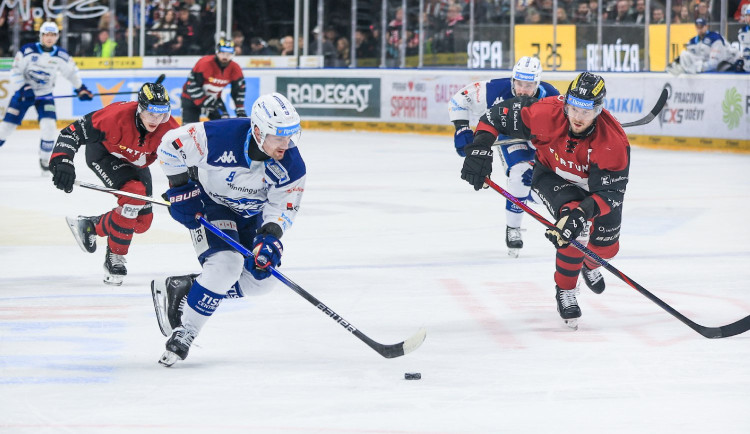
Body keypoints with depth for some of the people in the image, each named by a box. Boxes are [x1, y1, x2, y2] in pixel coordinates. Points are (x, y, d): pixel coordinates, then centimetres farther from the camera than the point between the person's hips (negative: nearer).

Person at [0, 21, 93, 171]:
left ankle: (44, 159, 4)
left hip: (44, 95, 2)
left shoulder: (61, 56, -6)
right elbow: (15, 71, -12)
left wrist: (81, 89, 15)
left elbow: (71, 71, 11)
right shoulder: (27, 51, -16)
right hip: (23, 92, -2)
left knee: (49, 125, -15)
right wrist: (22, 90, -21)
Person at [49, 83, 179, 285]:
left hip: (135, 163, 6)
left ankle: (90, 226, 25)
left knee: (142, 221, 0)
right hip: (103, 153, -6)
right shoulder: (117, 116, -38)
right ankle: (114, 256, -17)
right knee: (134, 192, -30)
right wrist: (62, 161, -46)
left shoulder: (168, 128, -26)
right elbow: (74, 132, -35)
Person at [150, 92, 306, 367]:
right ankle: (184, 331, -15)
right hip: (210, 204, -5)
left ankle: (182, 289, 14)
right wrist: (180, 188, -17)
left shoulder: (291, 165, -23)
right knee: (226, 264, -27)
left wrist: (270, 236, -32)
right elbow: (172, 145, -20)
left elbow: (283, 207, -13)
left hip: (251, 214, 5)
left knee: (260, 280, 0)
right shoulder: (221, 136, -34)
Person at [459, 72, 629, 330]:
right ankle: (565, 291, -9)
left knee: (605, 248, 7)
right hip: (552, 175, -1)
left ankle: (589, 264, 48)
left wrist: (584, 211, -54)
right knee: (576, 225, -30)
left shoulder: (613, 141, -37)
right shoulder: (546, 114, -36)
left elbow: (609, 193, -38)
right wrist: (480, 148, -31)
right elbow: (499, 114, -22)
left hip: (595, 183, 2)